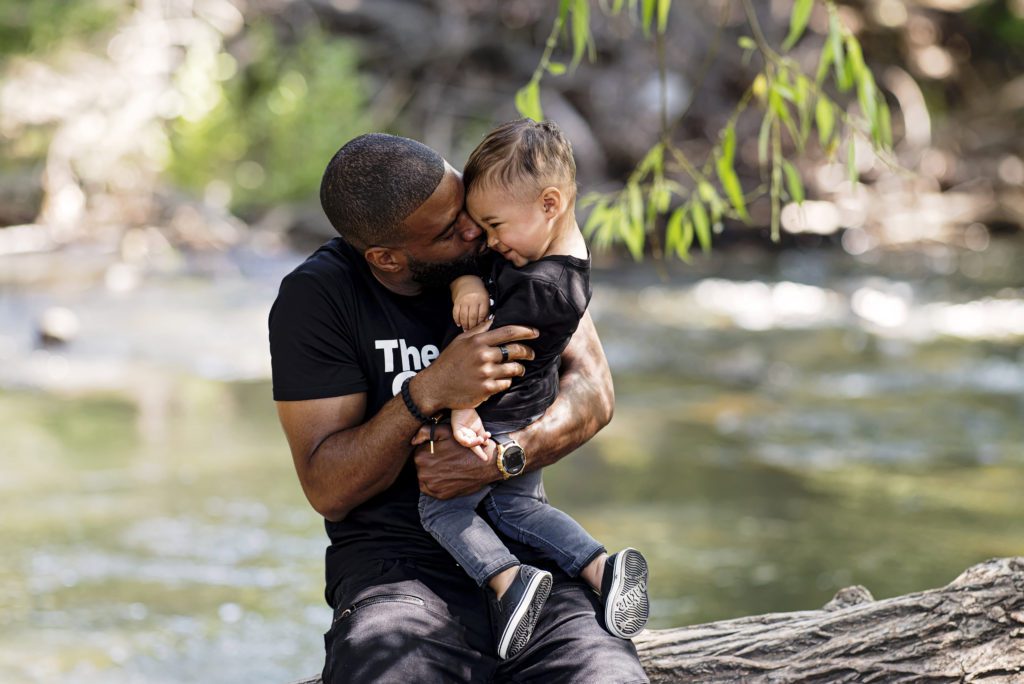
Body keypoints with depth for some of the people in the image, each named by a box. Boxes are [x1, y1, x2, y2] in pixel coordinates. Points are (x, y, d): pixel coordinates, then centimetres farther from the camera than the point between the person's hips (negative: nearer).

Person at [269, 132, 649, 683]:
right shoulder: (314, 296, -6)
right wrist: (426, 394, -24)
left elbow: (593, 392, -1)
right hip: (395, 565, -2)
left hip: (526, 550, 2)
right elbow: (326, 490, -9)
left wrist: (498, 459, -20)